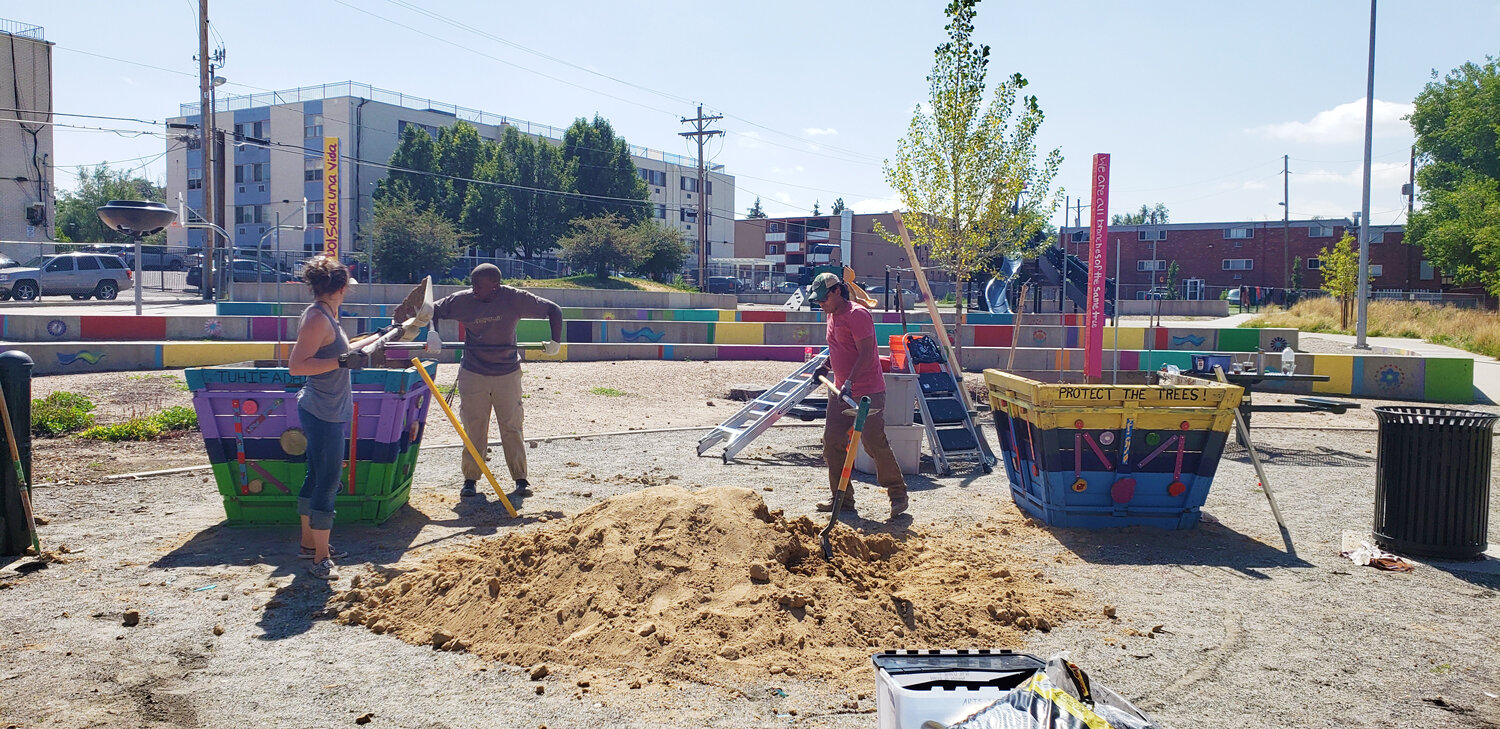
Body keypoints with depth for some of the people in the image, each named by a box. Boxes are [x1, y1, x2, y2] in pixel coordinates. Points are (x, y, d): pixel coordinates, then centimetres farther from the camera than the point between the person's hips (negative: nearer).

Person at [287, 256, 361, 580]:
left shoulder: (324, 315, 12)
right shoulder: (317, 318, -19)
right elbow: (296, 365, -25)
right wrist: (342, 361, -31)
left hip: (327, 412, 11)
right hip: (324, 414, -11)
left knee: (317, 478, 18)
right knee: (328, 482, -5)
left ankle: (309, 543, 29)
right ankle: (320, 558, 2)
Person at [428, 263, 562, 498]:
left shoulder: (514, 299, -12)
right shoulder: (463, 300, -9)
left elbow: (553, 310, -4)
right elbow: (434, 310, 5)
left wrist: (555, 341, -12)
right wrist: (432, 332, -14)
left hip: (508, 374, -1)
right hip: (473, 374, 1)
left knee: (512, 426, 3)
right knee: (474, 428, 5)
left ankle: (520, 478, 12)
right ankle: (470, 479, 16)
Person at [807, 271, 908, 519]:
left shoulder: (857, 314, -15)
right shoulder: (833, 316, 14)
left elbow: (866, 353, -22)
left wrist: (850, 382, -28)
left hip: (867, 391, -9)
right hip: (841, 391, 9)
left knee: (875, 443, -8)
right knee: (832, 443, 5)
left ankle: (898, 494, 7)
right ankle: (842, 498, 15)